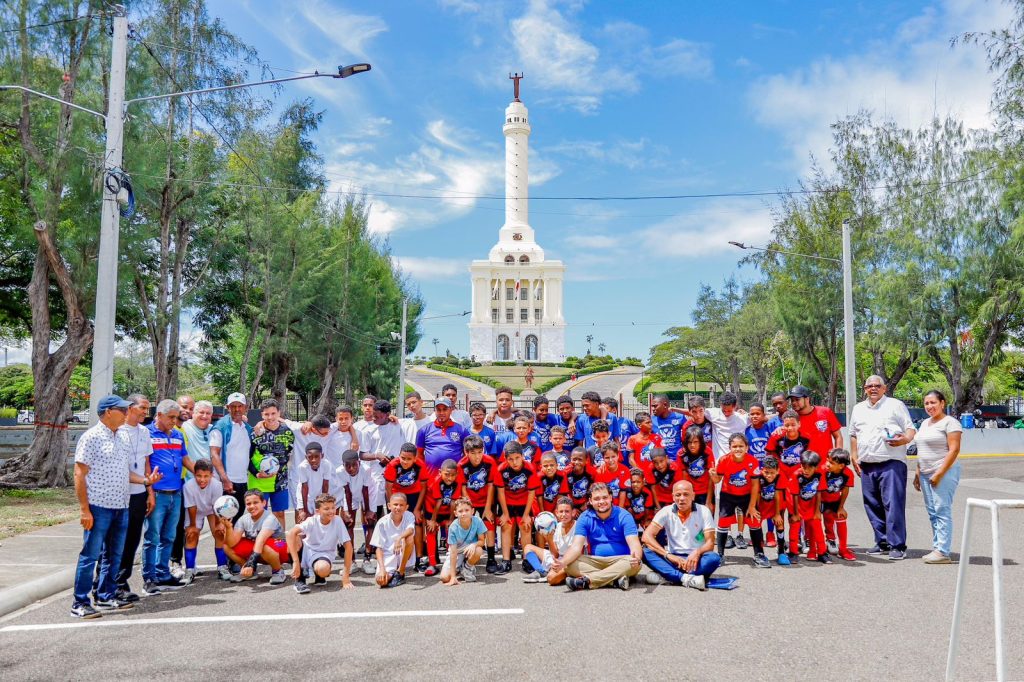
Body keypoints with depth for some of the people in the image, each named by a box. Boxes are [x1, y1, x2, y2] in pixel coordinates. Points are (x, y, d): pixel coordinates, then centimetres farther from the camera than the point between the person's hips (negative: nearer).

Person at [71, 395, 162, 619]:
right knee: (90, 555, -1)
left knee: (114, 555, 14)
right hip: (99, 507, -7)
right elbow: (80, 475, -11)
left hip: (121, 506, 7)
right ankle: (80, 603, 7)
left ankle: (106, 596, 25)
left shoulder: (124, 436, 13)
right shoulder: (92, 437, -9)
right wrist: (85, 510, -15)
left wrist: (146, 480, 0)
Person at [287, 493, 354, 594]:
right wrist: (296, 562, -42)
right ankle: (299, 578, -15)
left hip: (324, 555, -1)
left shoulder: (337, 521, -18)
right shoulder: (312, 521, -19)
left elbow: (348, 546, -17)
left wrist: (346, 576, -20)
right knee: (295, 537, -30)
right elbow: (291, 533, -33)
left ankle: (319, 576, 3)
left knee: (323, 569, -37)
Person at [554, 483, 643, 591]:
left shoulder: (623, 516, -7)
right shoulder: (585, 518, -1)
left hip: (620, 560, -1)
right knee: (569, 565, -24)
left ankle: (586, 580, -31)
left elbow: (634, 544, -18)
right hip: (595, 561, 2)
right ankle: (616, 578, -31)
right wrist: (562, 562, -32)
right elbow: (576, 546, -10)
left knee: (635, 564, -35)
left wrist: (636, 558, -43)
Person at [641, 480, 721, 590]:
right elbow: (647, 536, -12)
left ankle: (665, 575, -35)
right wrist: (668, 555, -24)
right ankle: (686, 578, -40)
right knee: (646, 552, -25)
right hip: (673, 559, 1)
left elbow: (710, 543, -7)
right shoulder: (666, 512, -3)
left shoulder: (704, 512, -3)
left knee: (714, 558, -32)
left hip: (695, 560, -1)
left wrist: (697, 552, -30)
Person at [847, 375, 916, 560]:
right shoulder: (858, 409, 19)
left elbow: (910, 429, 2)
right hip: (866, 465, 5)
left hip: (891, 463, -5)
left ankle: (897, 546, -7)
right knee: (872, 506, 7)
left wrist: (905, 439, -19)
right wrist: (854, 457, 13)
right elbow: (853, 435, 23)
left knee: (893, 505, -10)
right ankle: (882, 542, 17)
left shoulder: (896, 405, 6)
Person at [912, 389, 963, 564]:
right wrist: (918, 473, 18)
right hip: (926, 474, 8)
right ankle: (937, 548, 14)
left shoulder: (950, 422, -7)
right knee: (932, 513, 9)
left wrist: (939, 473, -19)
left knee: (942, 511, -10)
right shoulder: (925, 423, 18)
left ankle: (943, 552, -10)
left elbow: (954, 450, -15)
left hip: (944, 473, -8)